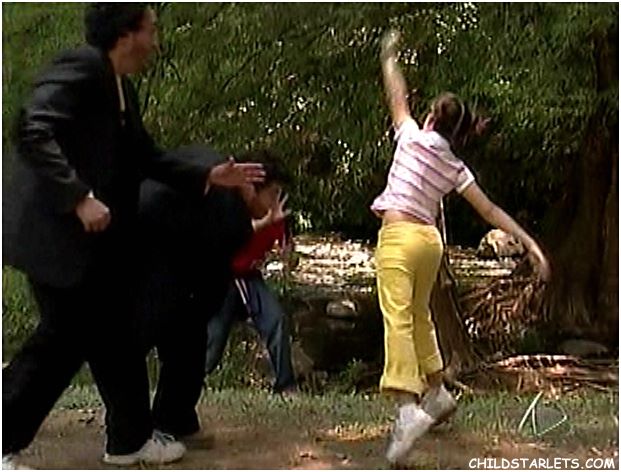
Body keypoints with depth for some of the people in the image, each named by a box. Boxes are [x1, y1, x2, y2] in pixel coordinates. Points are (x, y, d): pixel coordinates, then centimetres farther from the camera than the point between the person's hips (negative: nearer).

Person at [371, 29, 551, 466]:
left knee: (398, 319, -17)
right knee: (419, 315, 24)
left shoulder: (414, 138, 0)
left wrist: (389, 57, 30)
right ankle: (436, 393, 35)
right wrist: (529, 241, 7)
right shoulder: (456, 166, 11)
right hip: (430, 239, 6)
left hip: (399, 236, -6)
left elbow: (397, 98, 15)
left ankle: (409, 408, -32)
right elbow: (490, 210, 6)